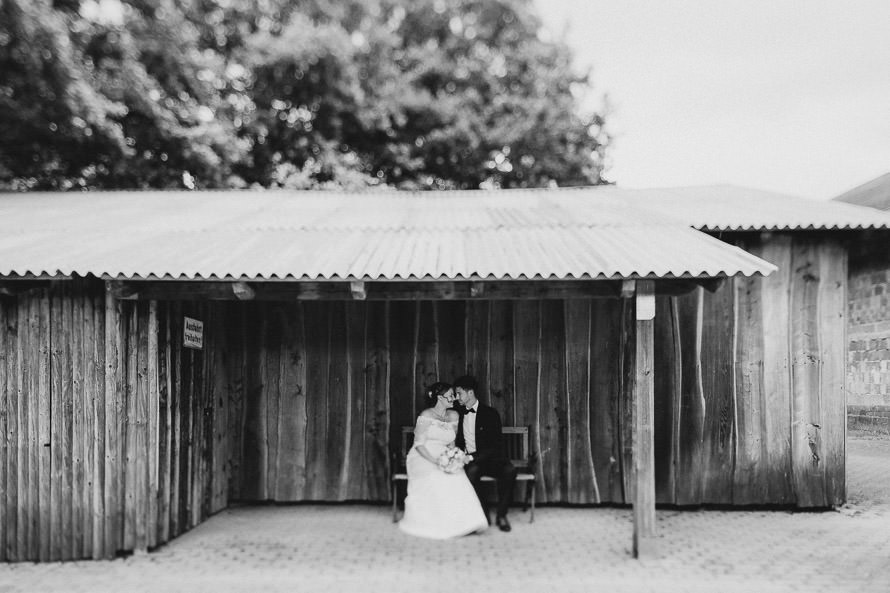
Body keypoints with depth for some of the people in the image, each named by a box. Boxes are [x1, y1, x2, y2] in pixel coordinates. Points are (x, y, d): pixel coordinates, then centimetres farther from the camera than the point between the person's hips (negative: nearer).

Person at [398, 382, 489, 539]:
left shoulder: (453, 416, 12)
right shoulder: (426, 416, -6)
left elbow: (451, 443, 15)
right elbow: (419, 444, -10)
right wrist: (435, 461, -23)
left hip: (444, 459, 5)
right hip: (422, 459, -5)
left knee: (457, 476, -28)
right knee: (437, 478, -35)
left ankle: (458, 523, -23)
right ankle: (435, 524, -24)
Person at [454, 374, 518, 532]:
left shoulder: (490, 413, -3)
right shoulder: (459, 414, 11)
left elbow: (496, 445, -10)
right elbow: (458, 442, 16)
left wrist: (473, 457, -22)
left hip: (491, 458, -2)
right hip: (470, 460, 2)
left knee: (509, 471, -33)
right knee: (471, 471, -35)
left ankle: (501, 515, -16)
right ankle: (482, 514, -18)